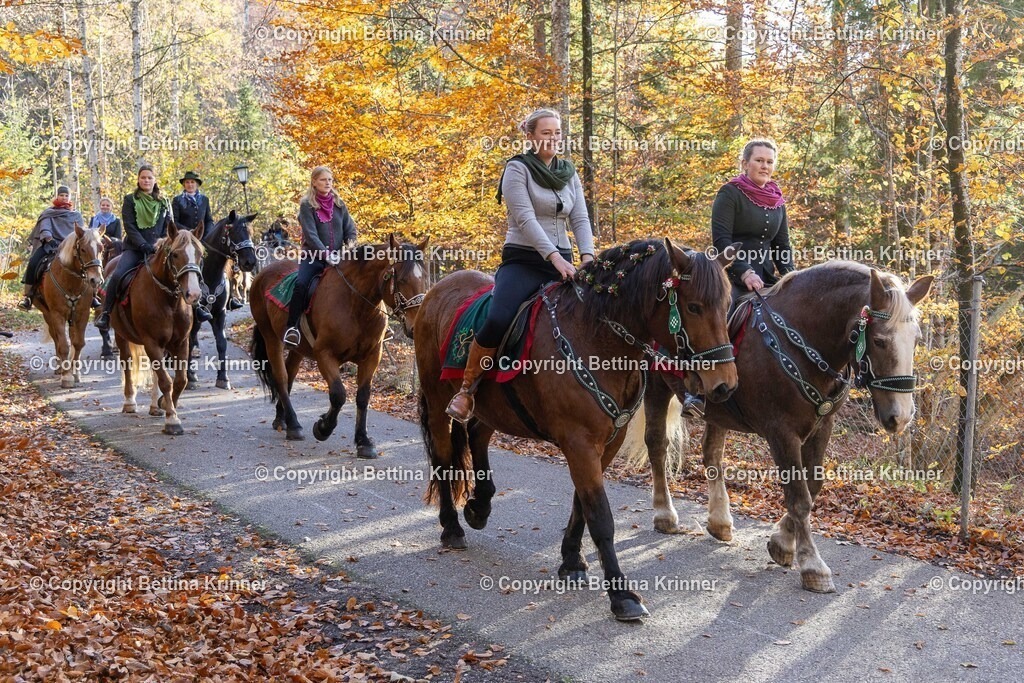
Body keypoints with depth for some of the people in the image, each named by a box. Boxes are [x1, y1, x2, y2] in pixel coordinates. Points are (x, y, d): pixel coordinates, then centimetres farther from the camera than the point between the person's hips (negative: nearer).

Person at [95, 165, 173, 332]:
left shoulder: (163, 203, 15)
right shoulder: (130, 200, 6)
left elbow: (168, 228, 12)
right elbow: (130, 227, -4)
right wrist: (146, 246, -15)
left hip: (157, 249, 2)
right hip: (134, 248, -2)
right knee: (117, 275, -26)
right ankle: (105, 314, -13)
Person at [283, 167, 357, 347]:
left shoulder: (339, 205, 13)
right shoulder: (307, 205, -1)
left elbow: (350, 230, 11)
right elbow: (310, 234, -12)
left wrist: (350, 245, -12)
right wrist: (326, 254, -23)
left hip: (337, 256, 4)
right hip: (313, 256, -4)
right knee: (301, 285, -30)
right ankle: (292, 327, -25)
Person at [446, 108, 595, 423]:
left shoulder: (569, 174, 15)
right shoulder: (517, 169, -2)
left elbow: (580, 219, 6)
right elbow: (525, 218, -15)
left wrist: (587, 258, -13)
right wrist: (554, 256, -26)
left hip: (562, 262, 6)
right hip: (523, 261, -6)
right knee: (498, 321, -29)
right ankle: (467, 388, -10)